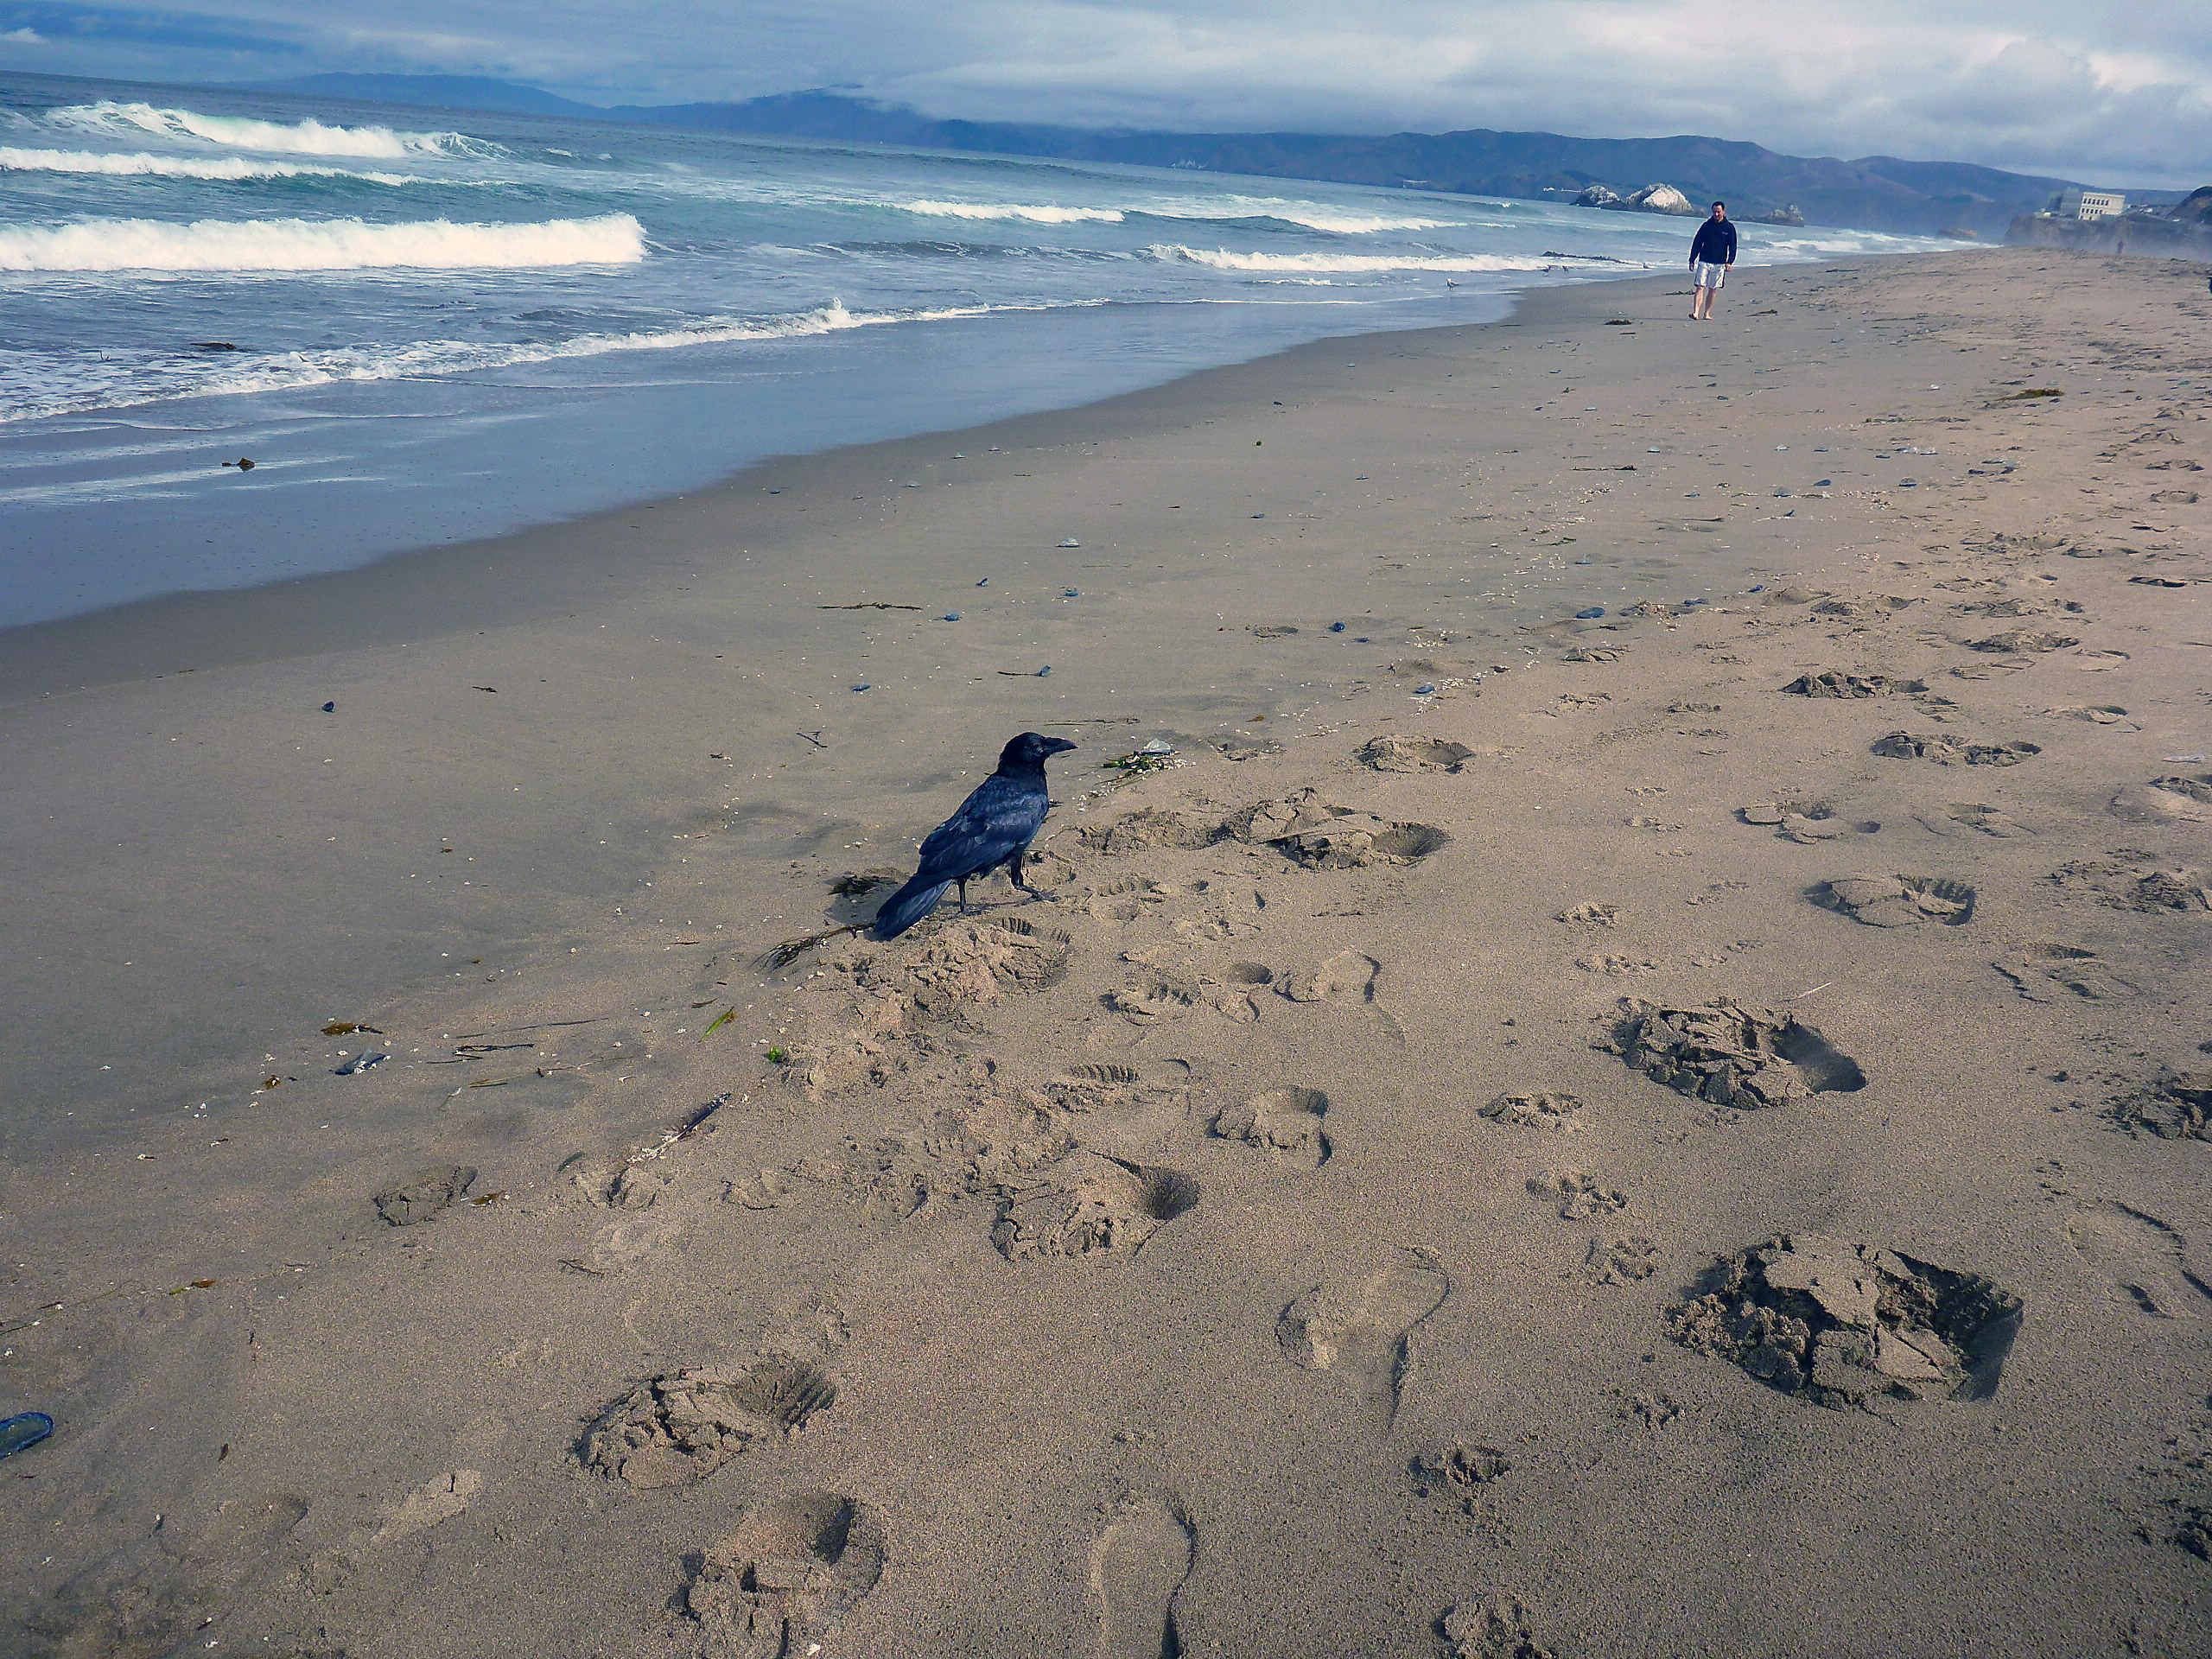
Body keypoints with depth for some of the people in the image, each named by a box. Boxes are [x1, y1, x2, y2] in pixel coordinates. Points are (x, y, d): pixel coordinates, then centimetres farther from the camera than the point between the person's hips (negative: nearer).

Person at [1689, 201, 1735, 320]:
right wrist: (1692, 260, 3)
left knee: (1713, 290, 4)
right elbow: (1697, 243, 8)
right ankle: (1696, 312, -21)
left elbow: (1732, 247, 5)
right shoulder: (1706, 226, 6)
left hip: (1719, 264, 1)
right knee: (1700, 287, -12)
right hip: (1704, 262, 0)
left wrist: (1729, 262, -7)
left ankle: (1707, 314, 11)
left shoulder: (1729, 228, 6)